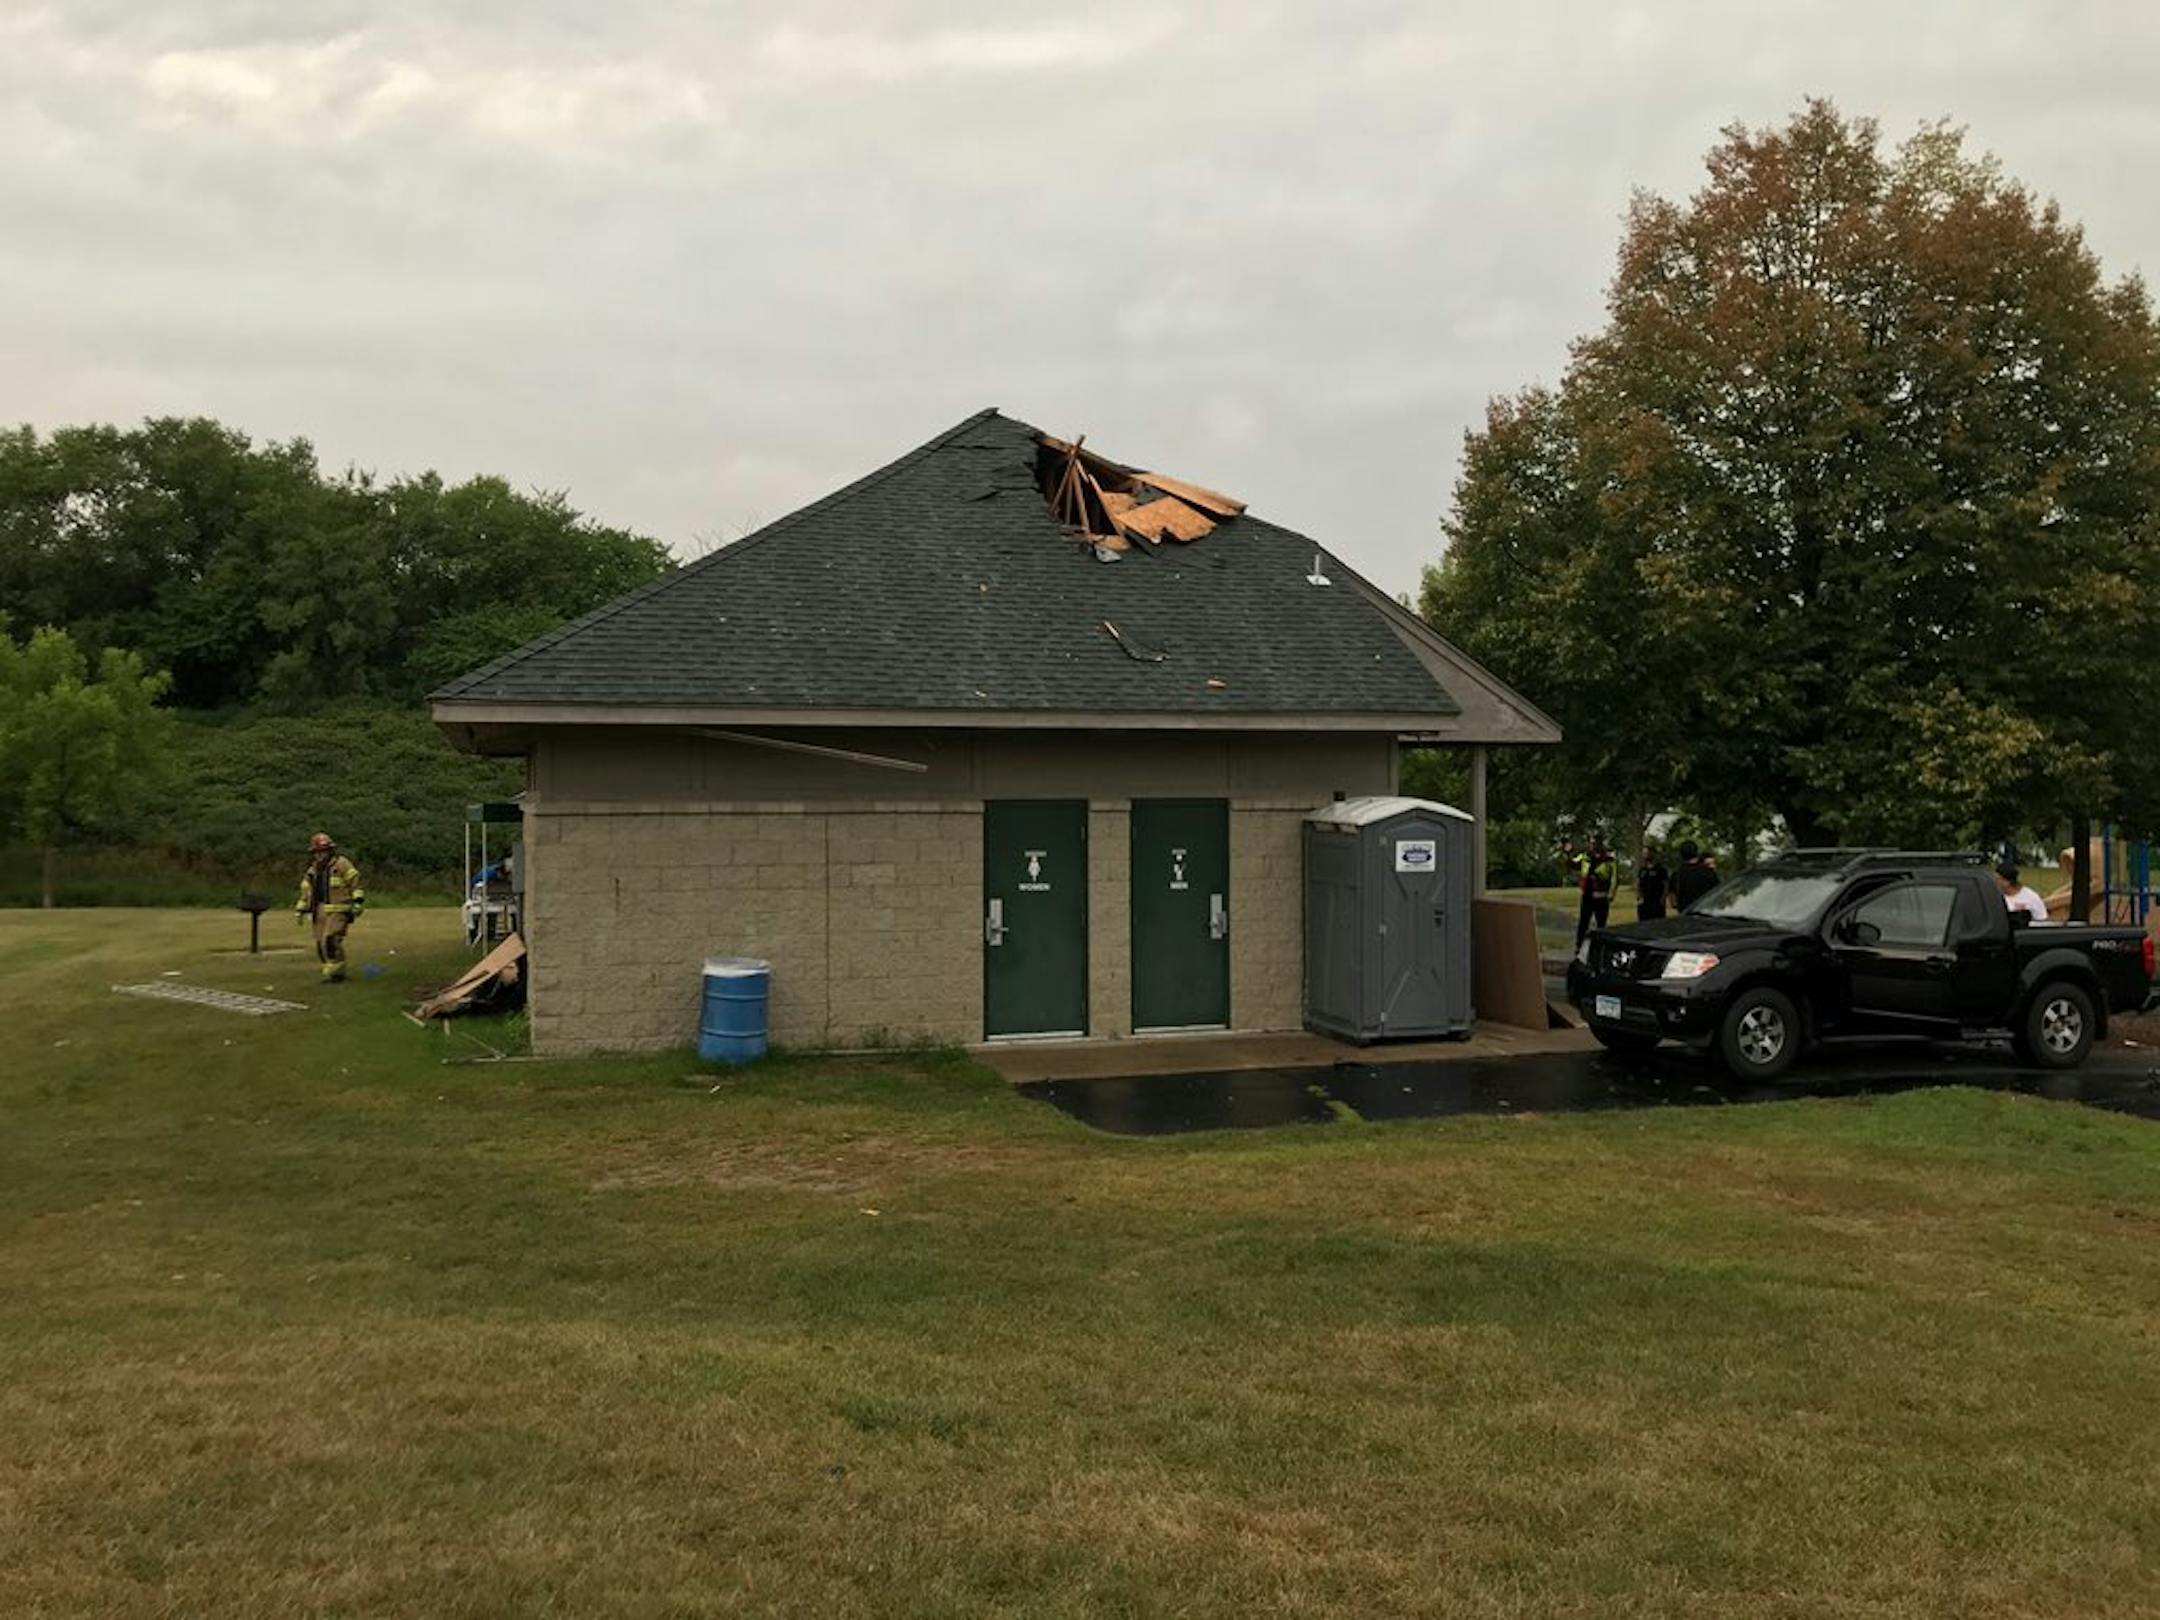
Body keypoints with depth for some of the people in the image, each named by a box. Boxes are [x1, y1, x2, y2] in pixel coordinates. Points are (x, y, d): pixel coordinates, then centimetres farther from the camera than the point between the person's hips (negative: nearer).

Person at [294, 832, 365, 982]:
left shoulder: (341, 865, -4)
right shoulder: (311, 871, 16)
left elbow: (356, 884, -6)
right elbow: (306, 892, 23)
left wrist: (357, 902, -15)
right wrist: (299, 911, 17)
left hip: (339, 910, -7)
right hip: (320, 911, 7)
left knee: (330, 941, -17)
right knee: (321, 943, 3)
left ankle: (335, 973, -9)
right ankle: (335, 973, 14)